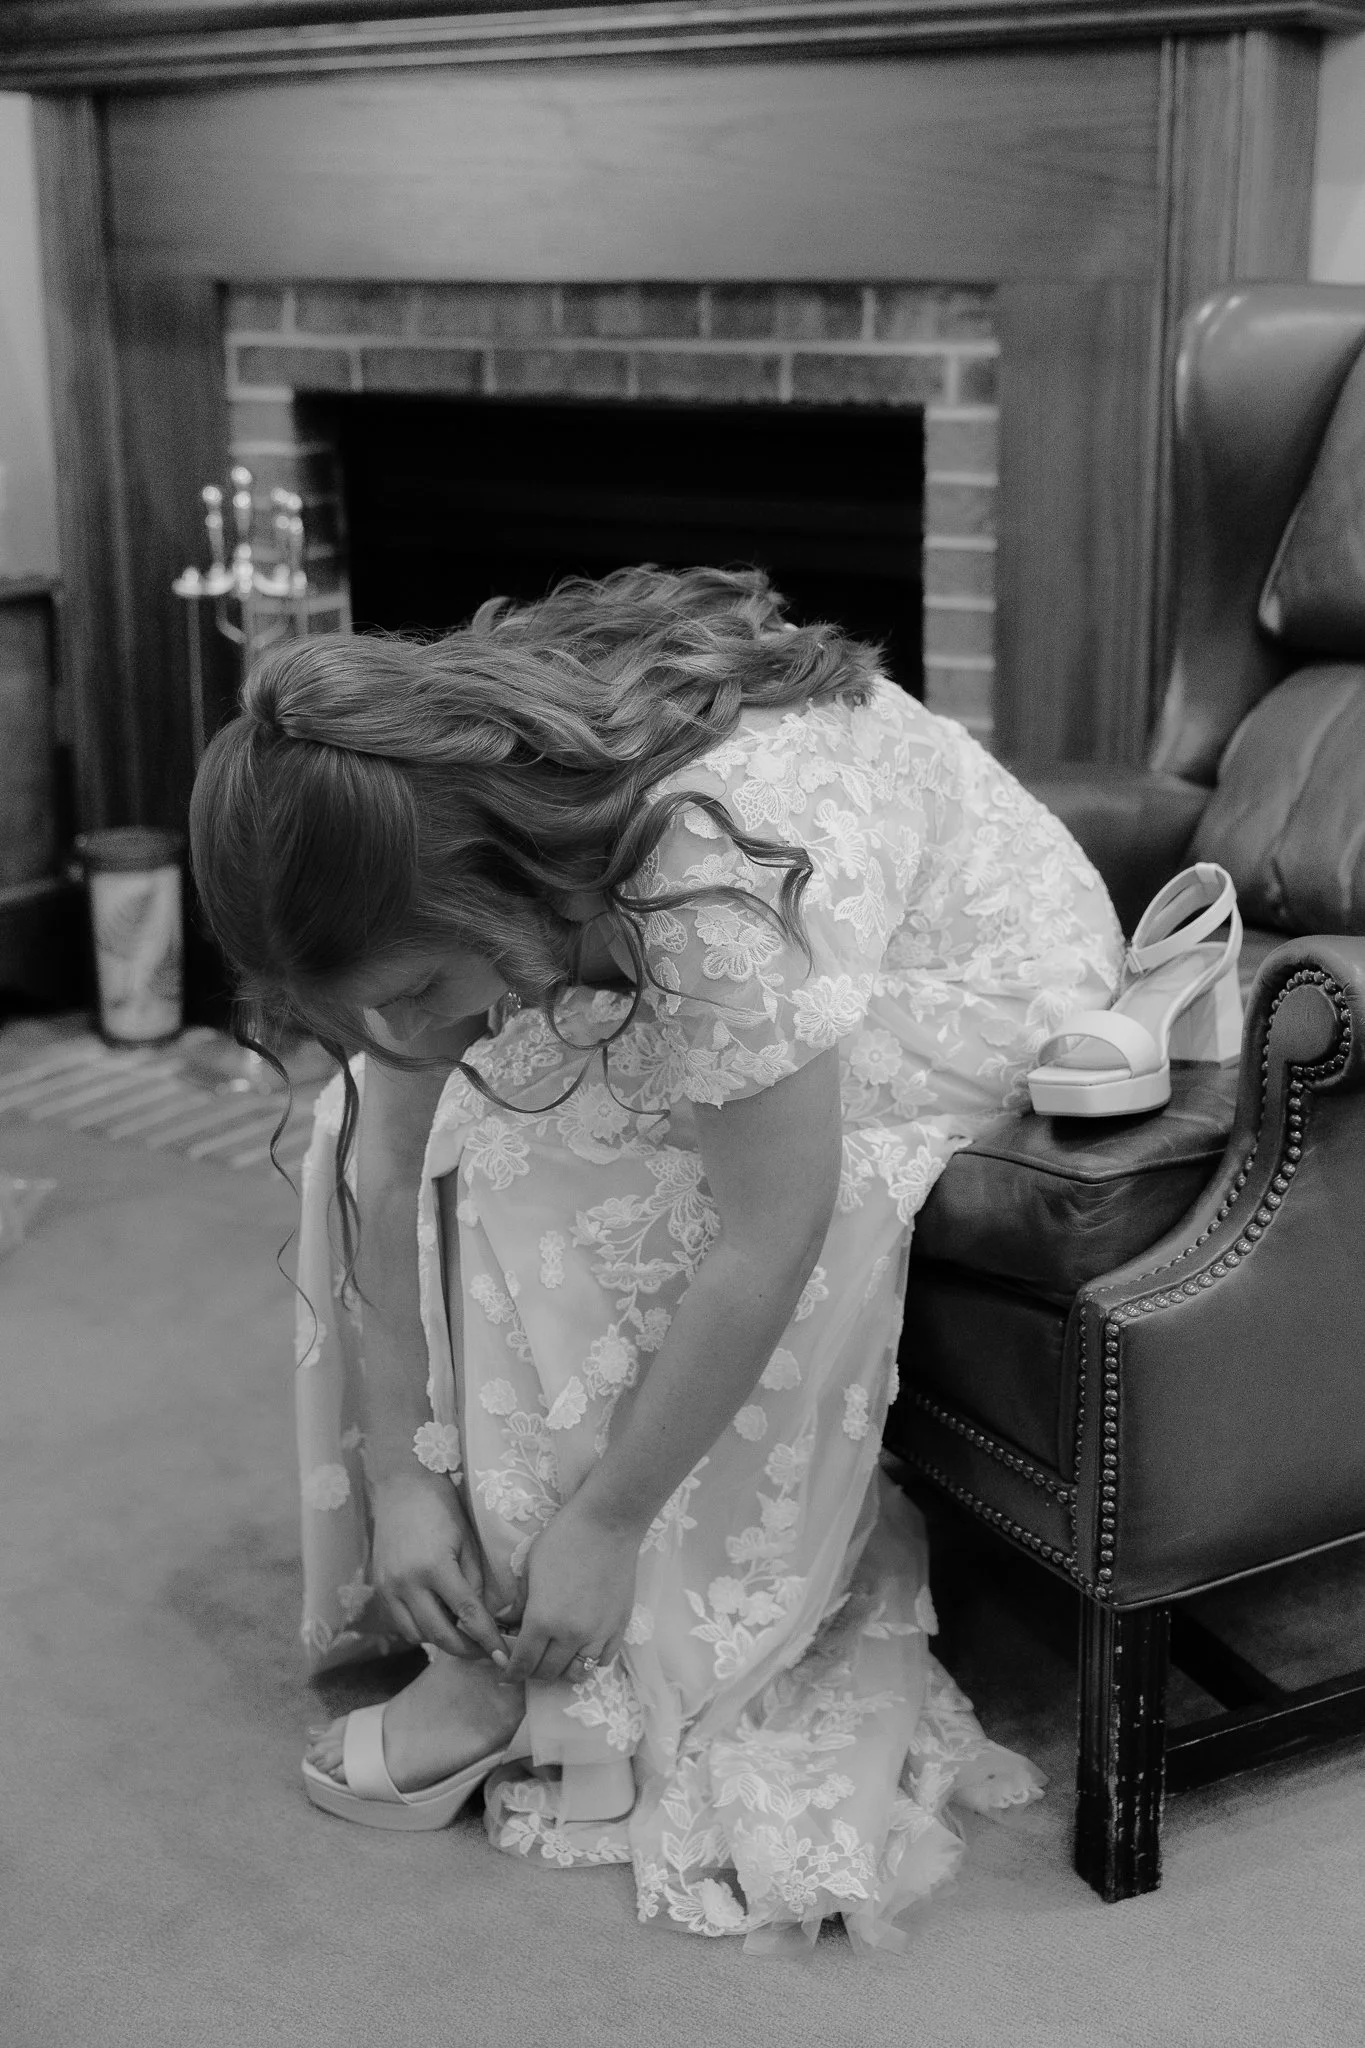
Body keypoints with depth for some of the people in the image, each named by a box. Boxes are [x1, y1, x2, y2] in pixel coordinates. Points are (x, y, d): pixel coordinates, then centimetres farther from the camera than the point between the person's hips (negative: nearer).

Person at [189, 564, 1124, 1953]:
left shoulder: (718, 868, -41)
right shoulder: (425, 846, -20)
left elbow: (769, 1242, -35)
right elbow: (385, 1163, -14)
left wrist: (605, 1522, -26)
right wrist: (399, 1472, -16)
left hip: (980, 989, -7)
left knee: (550, 1172, -25)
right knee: (379, 1119, -6)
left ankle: (534, 1681, -10)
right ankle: (482, 1585, 5)